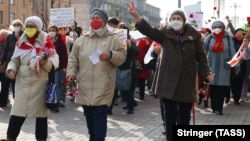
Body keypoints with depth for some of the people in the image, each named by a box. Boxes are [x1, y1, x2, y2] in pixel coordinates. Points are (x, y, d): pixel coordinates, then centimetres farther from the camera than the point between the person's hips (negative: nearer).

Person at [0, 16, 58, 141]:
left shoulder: (46, 41, -2)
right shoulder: (21, 41, 9)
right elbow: (15, 59, 10)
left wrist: (46, 62, -25)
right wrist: (11, 69, -9)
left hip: (40, 83, -2)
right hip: (23, 82, 2)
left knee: (41, 111, 6)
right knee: (17, 111, 0)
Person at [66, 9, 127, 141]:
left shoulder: (113, 39, 3)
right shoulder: (81, 40, 10)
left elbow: (122, 56, 0)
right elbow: (73, 59, 10)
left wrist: (111, 55, -18)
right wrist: (71, 73, -3)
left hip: (102, 86, -4)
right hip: (85, 86, 4)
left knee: (99, 114, -10)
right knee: (88, 114, 13)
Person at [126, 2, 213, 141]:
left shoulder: (193, 35, 1)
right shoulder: (165, 33, 2)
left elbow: (201, 55, 4)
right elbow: (148, 30, -12)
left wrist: (206, 72, -6)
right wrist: (135, 15, -27)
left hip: (186, 81, 0)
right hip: (168, 80, 0)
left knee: (184, 114, 10)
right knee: (170, 114, 6)